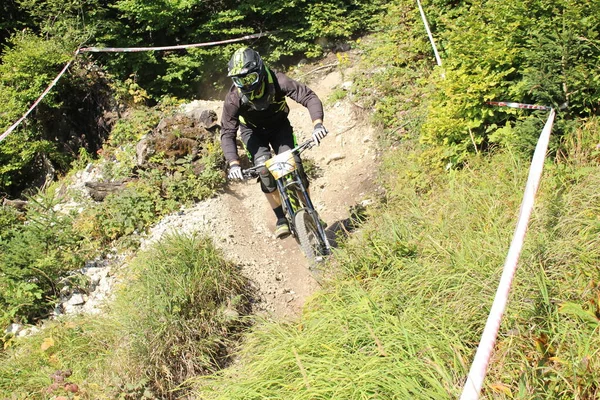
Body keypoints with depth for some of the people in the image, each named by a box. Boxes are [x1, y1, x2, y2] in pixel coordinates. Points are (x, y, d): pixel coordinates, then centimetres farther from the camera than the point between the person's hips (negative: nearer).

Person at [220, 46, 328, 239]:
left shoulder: (277, 81, -32)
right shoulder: (234, 98, -30)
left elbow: (309, 97, -34)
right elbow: (227, 133, -27)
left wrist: (317, 124, -52)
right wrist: (233, 163, -42)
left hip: (279, 125, 1)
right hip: (253, 131, 0)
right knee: (263, 167, -23)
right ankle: (282, 218, -10)